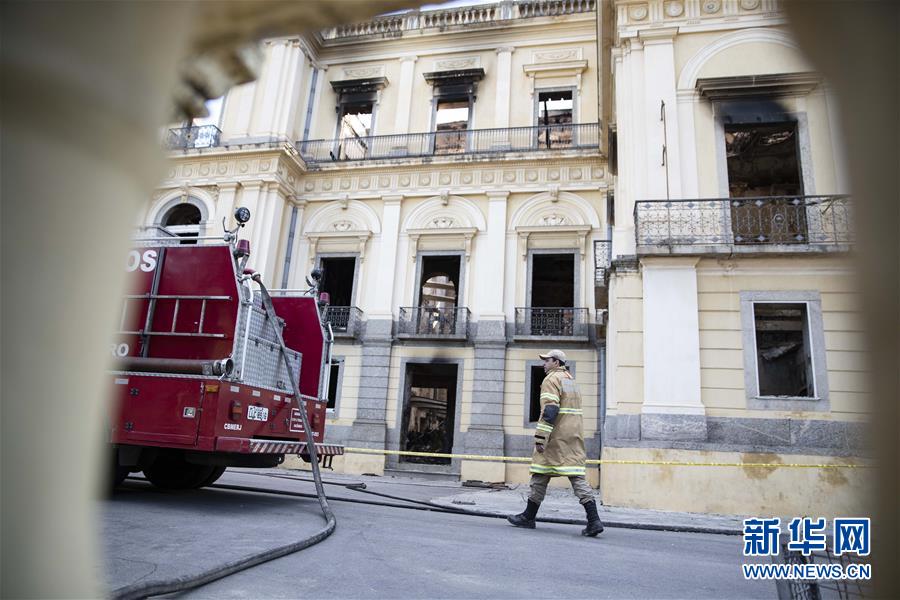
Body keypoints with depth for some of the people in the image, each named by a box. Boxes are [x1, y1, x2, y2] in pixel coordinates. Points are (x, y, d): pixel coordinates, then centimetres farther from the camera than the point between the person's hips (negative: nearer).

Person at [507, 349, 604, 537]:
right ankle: (594, 520, -10)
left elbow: (549, 410, -18)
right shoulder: (571, 379, 21)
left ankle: (529, 517, 15)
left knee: (541, 474, 4)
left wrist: (540, 437, -20)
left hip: (556, 437, -8)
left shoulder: (551, 379, -8)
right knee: (577, 475, 1)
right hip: (575, 435, 8)